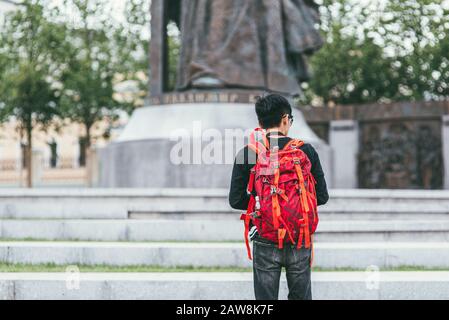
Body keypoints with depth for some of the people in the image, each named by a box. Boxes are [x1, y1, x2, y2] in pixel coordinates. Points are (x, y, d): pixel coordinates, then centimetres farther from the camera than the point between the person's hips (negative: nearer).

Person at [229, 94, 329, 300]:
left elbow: (236, 200, -4)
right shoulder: (306, 151, -3)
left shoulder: (246, 154, -5)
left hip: (265, 242, -1)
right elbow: (322, 196, 0)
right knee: (300, 296, 13)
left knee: (265, 298, 7)